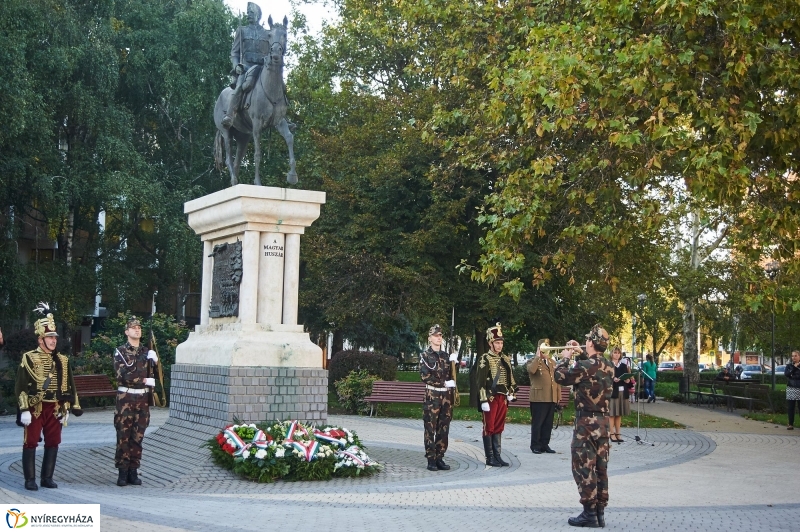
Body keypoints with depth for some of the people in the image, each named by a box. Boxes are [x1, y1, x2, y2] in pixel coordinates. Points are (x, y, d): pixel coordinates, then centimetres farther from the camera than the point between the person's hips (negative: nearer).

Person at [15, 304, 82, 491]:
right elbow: (21, 386, -9)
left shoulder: (62, 361, 9)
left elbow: (69, 386, 13)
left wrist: (67, 408, 8)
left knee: (53, 442, 6)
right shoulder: (29, 358, -5)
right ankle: (30, 479, 7)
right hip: (35, 408, -4)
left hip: (54, 408, 4)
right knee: (30, 442, -1)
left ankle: (47, 478, 16)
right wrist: (24, 410, -15)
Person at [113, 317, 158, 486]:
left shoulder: (147, 352, 12)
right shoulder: (120, 351, -1)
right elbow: (122, 375, -12)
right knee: (123, 436, -2)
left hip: (143, 399, 4)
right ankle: (123, 472, 2)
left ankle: (133, 471, 11)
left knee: (138, 436, 5)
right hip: (125, 398, -3)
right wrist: (144, 380, -13)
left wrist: (155, 360, -12)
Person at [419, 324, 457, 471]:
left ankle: (440, 458, 10)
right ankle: (431, 460, 0)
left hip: (446, 396, 5)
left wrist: (454, 391, 7)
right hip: (432, 396, -5)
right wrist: (444, 383, -13)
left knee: (444, 429, 5)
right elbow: (425, 376, -11)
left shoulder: (446, 356, 14)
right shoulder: (425, 356, -1)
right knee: (430, 429, -3)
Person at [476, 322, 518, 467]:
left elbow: (510, 378, 19)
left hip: (503, 398, 6)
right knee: (489, 427, 0)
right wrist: (483, 400, -17)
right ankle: (490, 458, 5)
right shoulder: (485, 359, -9)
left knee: (499, 428, 10)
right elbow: (480, 381, -13)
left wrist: (511, 393, 8)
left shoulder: (505, 359, 12)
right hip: (491, 398, -6)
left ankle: (497, 456, 16)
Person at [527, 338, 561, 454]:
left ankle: (545, 444, 15)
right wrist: (538, 357, -17)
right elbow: (531, 370, -24)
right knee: (537, 423, -2)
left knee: (548, 423, 8)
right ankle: (535, 446, 4)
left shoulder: (552, 362, 20)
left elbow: (557, 379, 20)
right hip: (539, 398, -6)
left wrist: (558, 396, 13)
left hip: (551, 398, 6)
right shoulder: (533, 361, 1)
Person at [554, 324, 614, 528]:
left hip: (586, 422, -7)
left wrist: (565, 358, 8)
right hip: (603, 422, 7)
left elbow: (560, 377, -7)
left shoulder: (585, 365, -17)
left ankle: (589, 514, -1)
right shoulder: (609, 367, 7)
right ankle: (600, 512, 14)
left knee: (584, 468, -2)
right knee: (600, 468, 10)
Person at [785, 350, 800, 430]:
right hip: (791, 389, 2)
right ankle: (791, 424, 9)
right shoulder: (789, 366, 10)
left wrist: (793, 376, -14)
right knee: (790, 408, 3)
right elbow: (786, 374, -8)